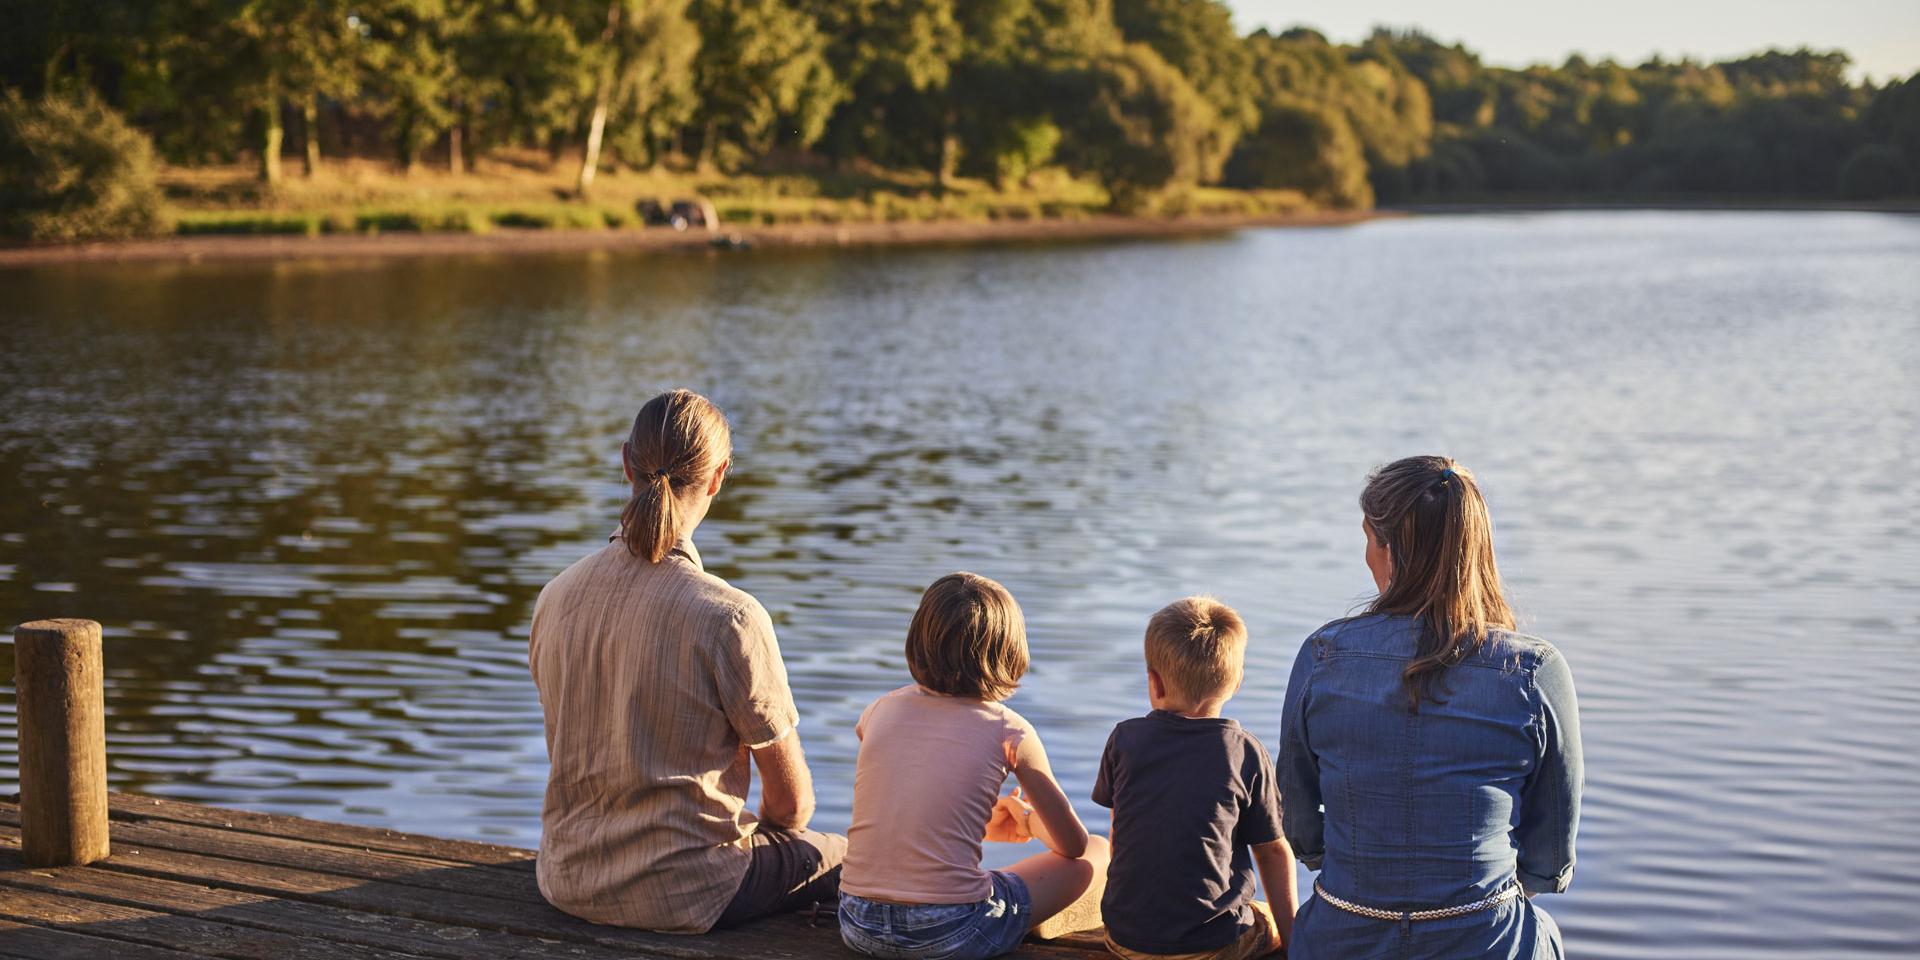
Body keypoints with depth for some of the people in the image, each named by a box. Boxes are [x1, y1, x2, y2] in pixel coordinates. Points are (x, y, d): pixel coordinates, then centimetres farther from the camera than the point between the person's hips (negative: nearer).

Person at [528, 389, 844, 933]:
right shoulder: (729, 617, -21)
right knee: (850, 857, 22)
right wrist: (758, 831, 12)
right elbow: (791, 800, -12)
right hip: (683, 896, -6)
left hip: (570, 884, 6)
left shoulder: (556, 598, -4)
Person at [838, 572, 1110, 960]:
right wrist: (1029, 821, 33)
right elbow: (1073, 843, 11)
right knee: (1097, 853, 15)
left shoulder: (879, 712, 8)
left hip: (858, 927, 4)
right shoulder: (1008, 731, -3)